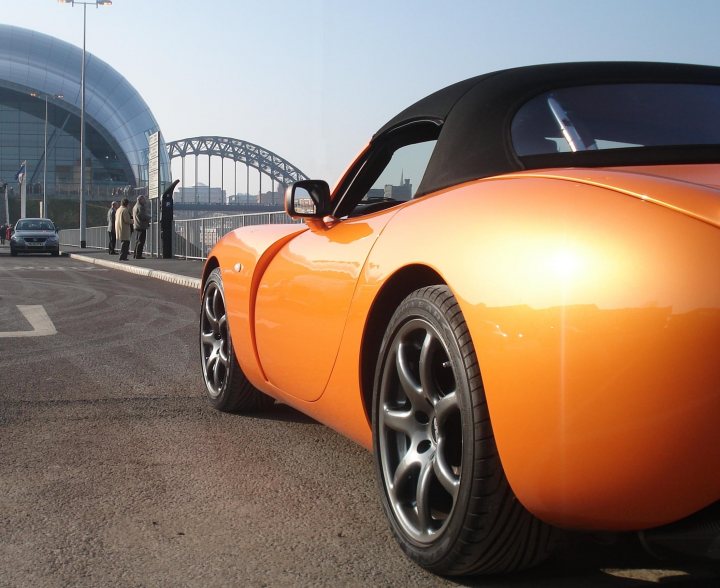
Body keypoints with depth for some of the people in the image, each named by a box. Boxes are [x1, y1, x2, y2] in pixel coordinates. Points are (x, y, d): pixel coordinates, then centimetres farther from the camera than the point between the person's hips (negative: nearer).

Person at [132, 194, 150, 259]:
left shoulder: (135, 207, 18)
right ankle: (138, 255, -11)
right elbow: (143, 216, -22)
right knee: (141, 241, -9)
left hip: (136, 226, 10)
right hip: (141, 226, -10)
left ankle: (135, 254, 19)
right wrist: (149, 218, -2)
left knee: (137, 241, 15)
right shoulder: (140, 207, -15)